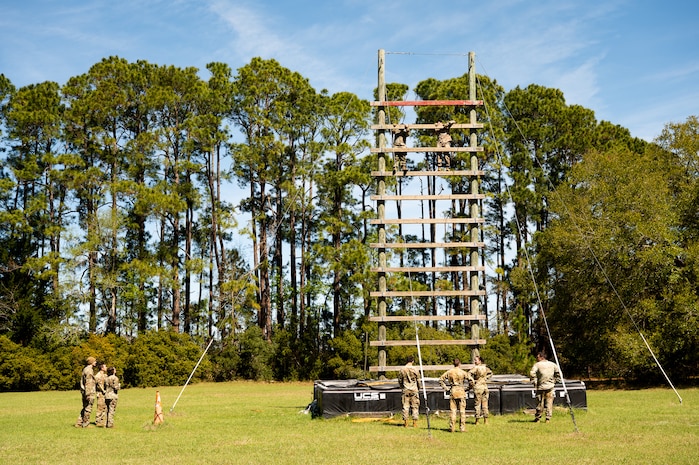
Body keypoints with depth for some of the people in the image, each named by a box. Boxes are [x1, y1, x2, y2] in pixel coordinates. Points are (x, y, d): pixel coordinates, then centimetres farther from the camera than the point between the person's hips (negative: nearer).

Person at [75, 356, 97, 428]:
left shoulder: (85, 369, 16)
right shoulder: (89, 370, -15)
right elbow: (88, 383, -21)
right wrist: (88, 395, -24)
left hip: (84, 392, 10)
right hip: (89, 392, -10)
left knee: (85, 408, 15)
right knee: (88, 408, -2)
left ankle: (79, 423, 15)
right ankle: (86, 424, 3)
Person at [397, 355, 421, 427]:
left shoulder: (402, 369, -3)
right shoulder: (415, 369, -7)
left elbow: (400, 380, 5)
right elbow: (418, 380, 0)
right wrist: (418, 388, 16)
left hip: (406, 390, 1)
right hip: (414, 390, -1)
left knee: (405, 406, 5)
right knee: (415, 406, 5)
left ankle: (405, 422, 5)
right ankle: (415, 422, 3)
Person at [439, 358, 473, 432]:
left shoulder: (449, 371, 4)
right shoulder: (462, 372, -4)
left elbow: (441, 379, 6)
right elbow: (471, 380, -10)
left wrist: (445, 388, 8)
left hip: (452, 391, 3)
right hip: (461, 391, -3)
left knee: (453, 410, 8)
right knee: (462, 411, 3)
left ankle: (452, 428, 7)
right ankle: (462, 428, 2)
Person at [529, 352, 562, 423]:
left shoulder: (537, 365, -4)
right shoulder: (552, 364, 8)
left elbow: (532, 373, -15)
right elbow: (558, 372, 12)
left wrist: (534, 382, -5)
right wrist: (555, 381, 17)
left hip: (541, 387, -2)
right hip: (550, 386, 2)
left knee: (540, 403, 5)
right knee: (549, 402, 6)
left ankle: (537, 418, 13)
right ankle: (548, 418, 2)